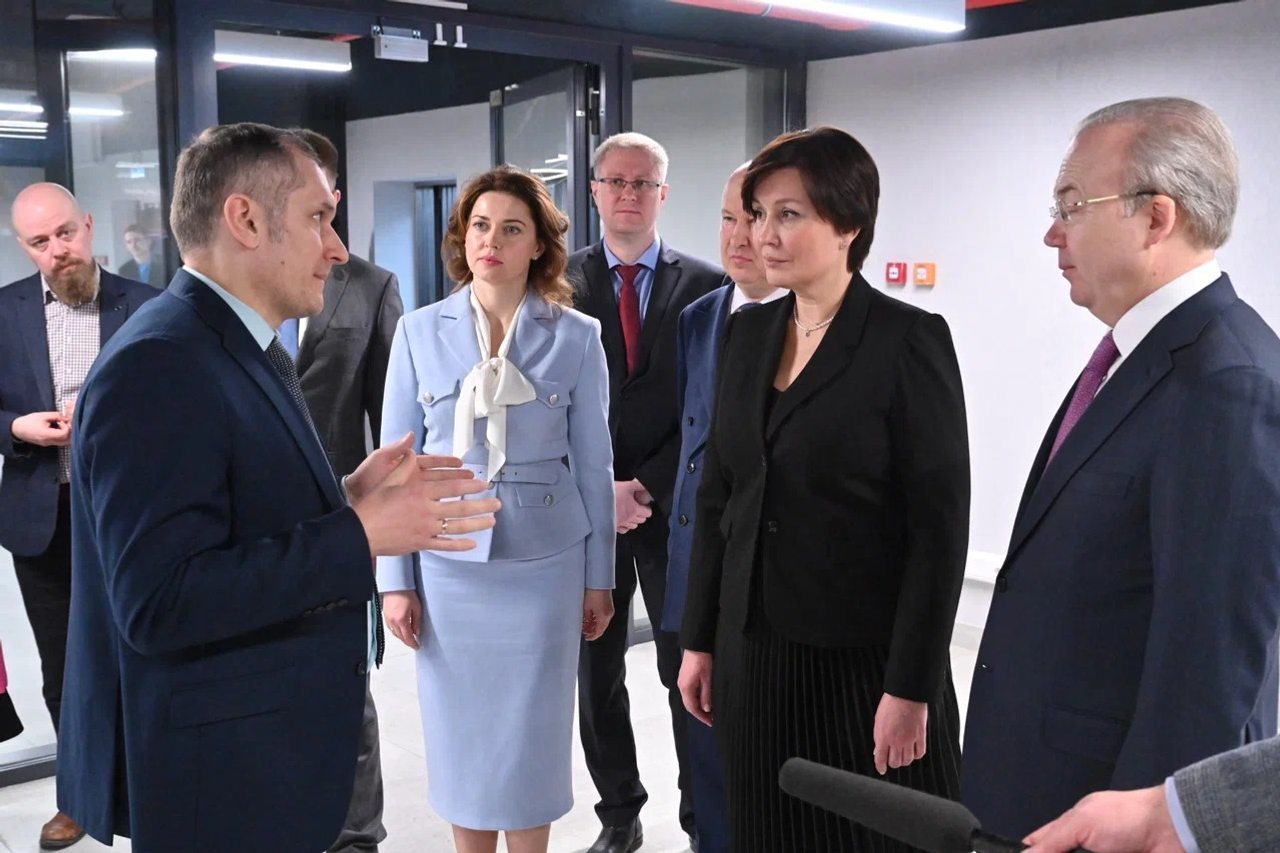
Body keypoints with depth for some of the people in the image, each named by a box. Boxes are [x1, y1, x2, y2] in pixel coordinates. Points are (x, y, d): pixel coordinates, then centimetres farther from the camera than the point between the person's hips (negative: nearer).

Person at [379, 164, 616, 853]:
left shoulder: (577, 336, -2)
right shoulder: (420, 332, 0)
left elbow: (593, 464, 2)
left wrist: (599, 578, 3)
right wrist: (396, 579, 0)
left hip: (543, 561, -1)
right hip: (448, 564, 1)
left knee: (532, 732, 8)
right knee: (459, 732, 11)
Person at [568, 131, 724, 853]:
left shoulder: (707, 286, 1)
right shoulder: (561, 283, 2)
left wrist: (649, 488, -10)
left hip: (677, 508, -1)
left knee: (691, 673, 5)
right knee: (596, 673, 11)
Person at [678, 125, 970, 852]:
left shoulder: (909, 340, -12)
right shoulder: (750, 333, 6)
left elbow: (939, 528, -14)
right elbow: (719, 496, 10)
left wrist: (910, 686, -15)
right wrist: (700, 639, 9)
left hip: (864, 660, -5)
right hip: (754, 650, 6)